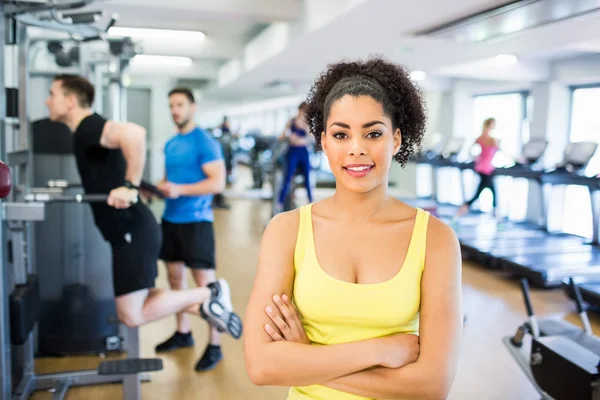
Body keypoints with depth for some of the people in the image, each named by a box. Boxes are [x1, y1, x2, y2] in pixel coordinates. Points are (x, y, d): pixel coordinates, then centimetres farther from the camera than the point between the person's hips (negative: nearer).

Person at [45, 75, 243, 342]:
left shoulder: (88, 127, -16)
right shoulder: (86, 131, 16)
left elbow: (134, 134, -38)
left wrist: (129, 187, -33)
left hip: (132, 231, -10)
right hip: (128, 231, 10)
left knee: (132, 315, -6)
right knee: (132, 308, 17)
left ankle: (208, 295, 2)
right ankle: (204, 307, 16)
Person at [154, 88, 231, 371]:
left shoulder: (205, 142, -11)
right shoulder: (170, 144, 13)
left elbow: (218, 183, -19)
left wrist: (180, 190, -28)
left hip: (196, 220, -8)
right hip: (170, 218, 8)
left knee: (205, 282, -4)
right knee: (175, 275, 14)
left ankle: (214, 346, 5)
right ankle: (183, 333, 29)